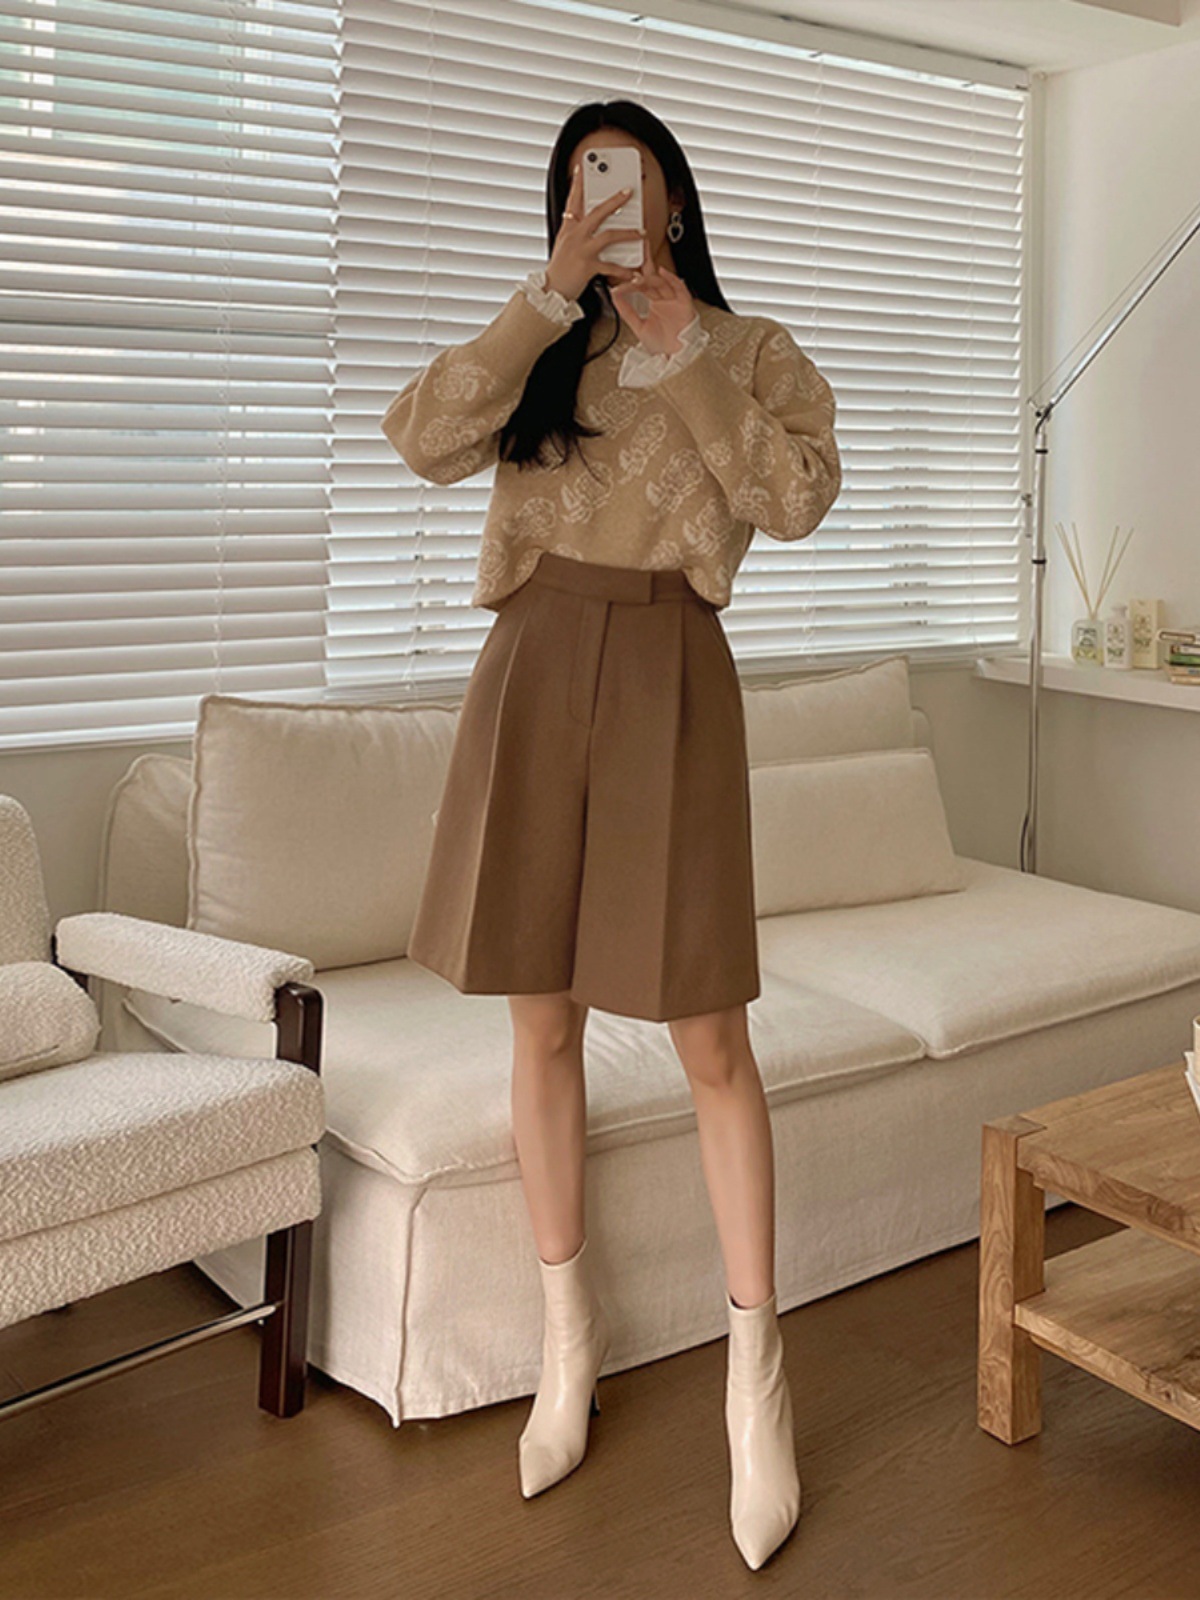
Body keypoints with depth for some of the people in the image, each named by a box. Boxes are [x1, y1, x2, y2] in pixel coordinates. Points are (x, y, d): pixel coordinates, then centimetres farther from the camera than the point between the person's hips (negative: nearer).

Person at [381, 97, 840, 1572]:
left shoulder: (750, 348, 10)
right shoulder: (542, 352, 15)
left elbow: (800, 498, -8)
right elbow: (424, 437, -5)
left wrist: (683, 358, -8)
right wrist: (556, 292, -7)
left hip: (665, 671, -3)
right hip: (533, 667, 3)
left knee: (708, 1035, -4)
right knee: (541, 1022, 8)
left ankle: (755, 1365, 10)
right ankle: (570, 1327, 25)